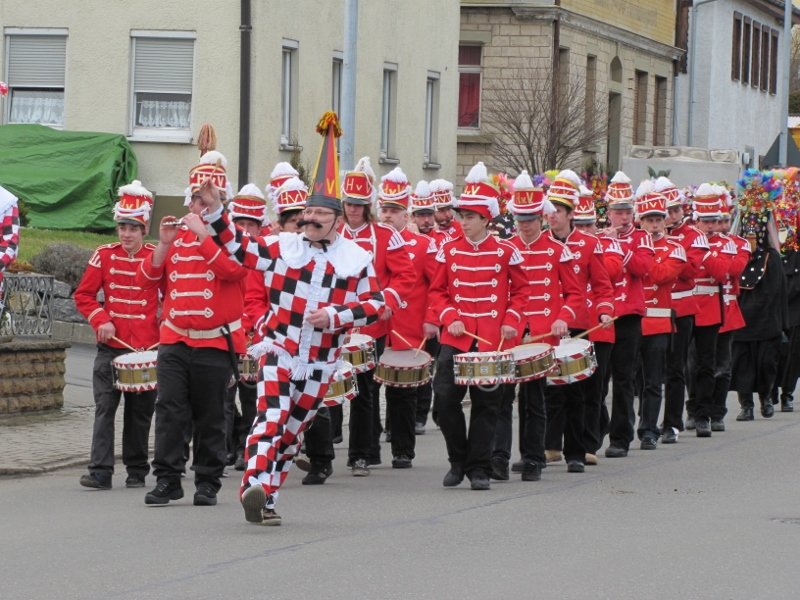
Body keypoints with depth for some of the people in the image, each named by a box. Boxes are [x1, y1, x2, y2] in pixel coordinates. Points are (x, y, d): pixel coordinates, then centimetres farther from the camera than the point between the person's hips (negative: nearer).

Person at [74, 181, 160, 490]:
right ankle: (100, 472, -8)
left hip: (147, 348, 0)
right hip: (111, 346, 1)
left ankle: (137, 470, 17)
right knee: (105, 407, -6)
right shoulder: (104, 256, 2)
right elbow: (83, 295, 6)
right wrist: (100, 320, -8)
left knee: (140, 412, 7)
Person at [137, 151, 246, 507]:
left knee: (210, 417, 4)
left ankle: (208, 483, 11)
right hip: (174, 340, 3)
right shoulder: (176, 234, 11)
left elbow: (234, 269, -21)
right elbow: (146, 281, 6)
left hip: (216, 343, -3)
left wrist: (202, 232, -20)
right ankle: (167, 479, -3)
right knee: (170, 410, -6)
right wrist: (165, 244, -9)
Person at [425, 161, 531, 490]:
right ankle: (458, 460, 8)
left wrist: (511, 322, -7)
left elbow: (521, 291, 8)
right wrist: (449, 318, -7)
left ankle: (479, 469, 10)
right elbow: (437, 291, 10)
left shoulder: (506, 253, 0)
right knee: (445, 398, -9)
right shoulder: (449, 251, 5)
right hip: (455, 338, 1)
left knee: (486, 406, 3)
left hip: (492, 340, -1)